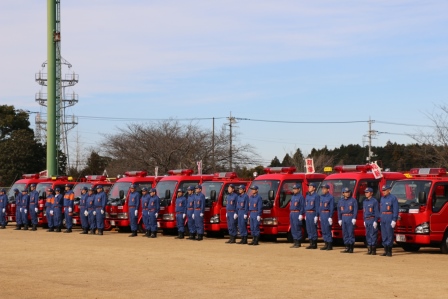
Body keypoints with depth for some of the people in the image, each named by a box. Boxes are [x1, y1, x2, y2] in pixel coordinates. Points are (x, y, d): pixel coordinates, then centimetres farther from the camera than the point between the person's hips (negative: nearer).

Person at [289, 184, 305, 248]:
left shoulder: (300, 197, -7)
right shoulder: (292, 197, 19)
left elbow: (302, 207, -12)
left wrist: (301, 215, -18)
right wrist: (291, 213, 17)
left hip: (297, 214, -9)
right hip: (291, 214, 9)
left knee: (297, 229, -9)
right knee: (293, 229, 9)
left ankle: (298, 243, -6)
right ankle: (295, 242, 14)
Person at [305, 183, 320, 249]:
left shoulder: (316, 196, -7)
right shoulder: (307, 196, 17)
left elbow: (317, 206, -11)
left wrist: (316, 216, -16)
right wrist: (305, 215, 15)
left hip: (313, 214, -8)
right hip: (307, 214, 8)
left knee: (313, 229, -6)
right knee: (308, 229, 8)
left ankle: (314, 244, -2)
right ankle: (311, 243, 13)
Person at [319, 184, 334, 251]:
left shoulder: (331, 197, -8)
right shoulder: (321, 196, 15)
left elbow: (332, 208, -11)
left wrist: (330, 217, -15)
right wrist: (320, 215, 14)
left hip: (327, 214, -8)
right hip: (322, 214, 8)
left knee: (327, 230, -8)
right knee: (323, 230, 9)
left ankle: (330, 245, -4)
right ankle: (326, 244, 16)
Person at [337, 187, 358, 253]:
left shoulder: (353, 200, 0)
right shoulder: (340, 201, 14)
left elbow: (355, 210, -4)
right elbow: (339, 211, 16)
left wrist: (354, 218, -12)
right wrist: (339, 219, 10)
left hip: (350, 218, -5)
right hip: (344, 218, 5)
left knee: (351, 232, -7)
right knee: (345, 233, 5)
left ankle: (351, 248, -6)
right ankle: (347, 247, 11)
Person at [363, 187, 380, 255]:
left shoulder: (374, 201, -7)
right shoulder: (364, 201, 16)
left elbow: (377, 212, -10)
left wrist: (375, 221, -15)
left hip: (372, 220, -7)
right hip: (367, 220, 7)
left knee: (373, 235, -7)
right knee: (368, 235, 8)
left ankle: (374, 250, -6)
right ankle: (369, 249, 13)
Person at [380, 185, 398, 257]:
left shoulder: (393, 198, -6)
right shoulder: (382, 198, 17)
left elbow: (395, 210, -10)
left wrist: (394, 220, -15)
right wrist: (380, 218, 13)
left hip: (389, 218, -7)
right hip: (383, 218, 7)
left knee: (389, 234, -7)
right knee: (384, 235, 7)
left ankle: (389, 251, -4)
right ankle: (386, 251, 12)